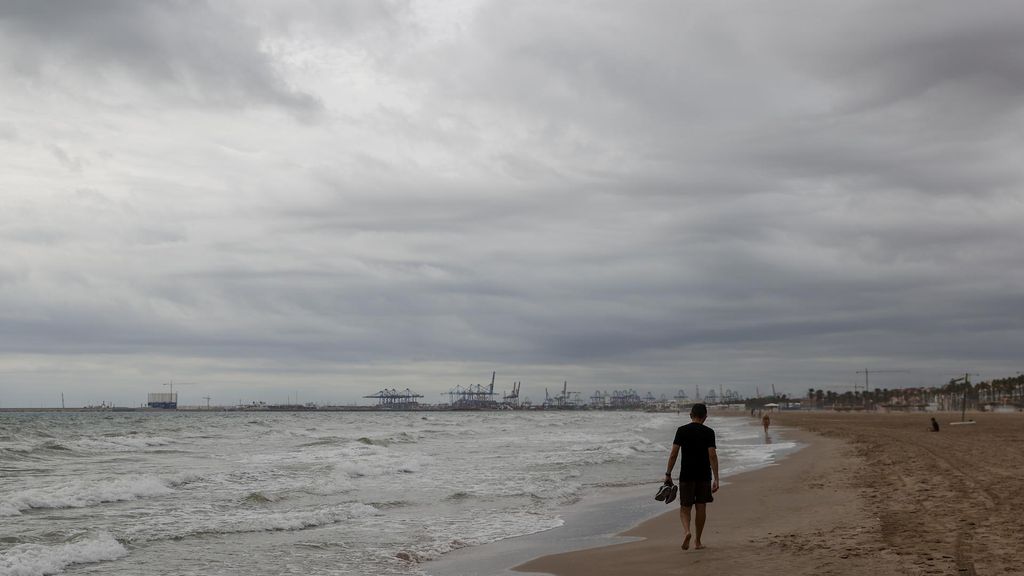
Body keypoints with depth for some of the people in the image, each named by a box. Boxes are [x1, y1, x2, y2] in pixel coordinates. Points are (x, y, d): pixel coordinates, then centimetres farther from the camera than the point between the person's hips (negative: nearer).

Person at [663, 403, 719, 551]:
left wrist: (668, 474, 3)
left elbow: (674, 454, -4)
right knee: (701, 508, 10)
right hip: (704, 476, 0)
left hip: (686, 475, 0)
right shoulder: (709, 432, -3)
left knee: (685, 507, 7)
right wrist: (716, 479, -8)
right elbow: (712, 456, -9)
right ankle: (697, 541, 16)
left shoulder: (681, 431, -1)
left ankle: (686, 531, -20)